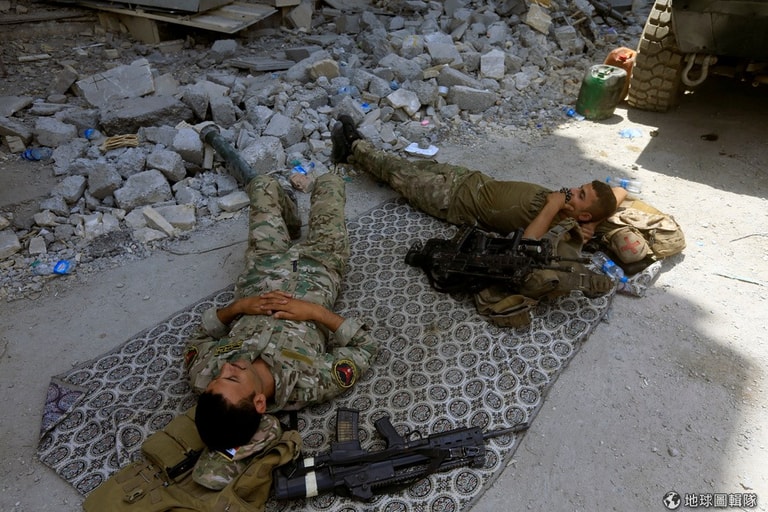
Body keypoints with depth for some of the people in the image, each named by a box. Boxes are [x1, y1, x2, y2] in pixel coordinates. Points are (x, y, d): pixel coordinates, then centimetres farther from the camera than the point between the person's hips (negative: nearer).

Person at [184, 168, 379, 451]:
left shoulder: (203, 374, -33)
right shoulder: (312, 385, -41)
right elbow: (366, 346, -25)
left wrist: (236, 306, -29)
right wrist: (315, 311, -37)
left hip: (263, 270, 2)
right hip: (316, 271, -1)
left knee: (263, 183, 16)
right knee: (328, 181, 16)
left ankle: (292, 222, 52)